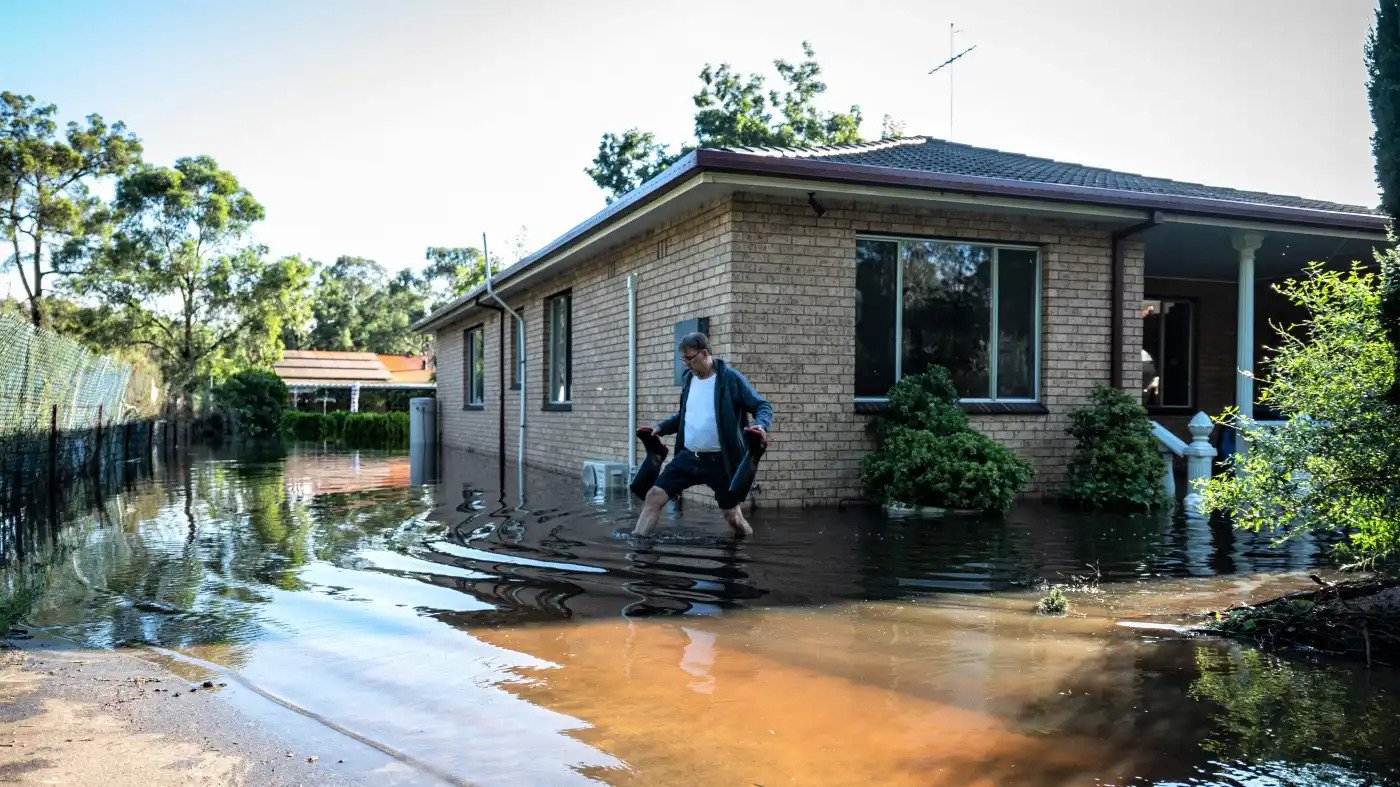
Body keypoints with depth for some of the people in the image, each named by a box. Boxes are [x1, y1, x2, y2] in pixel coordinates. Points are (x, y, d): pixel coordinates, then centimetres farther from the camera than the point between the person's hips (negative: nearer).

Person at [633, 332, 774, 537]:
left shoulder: (731, 378, -9)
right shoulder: (689, 378, 9)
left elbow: (763, 406, -8)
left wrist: (761, 425, -28)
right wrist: (662, 428, 13)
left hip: (720, 461, -5)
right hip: (687, 458, 5)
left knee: (733, 516, 5)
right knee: (654, 496, -5)